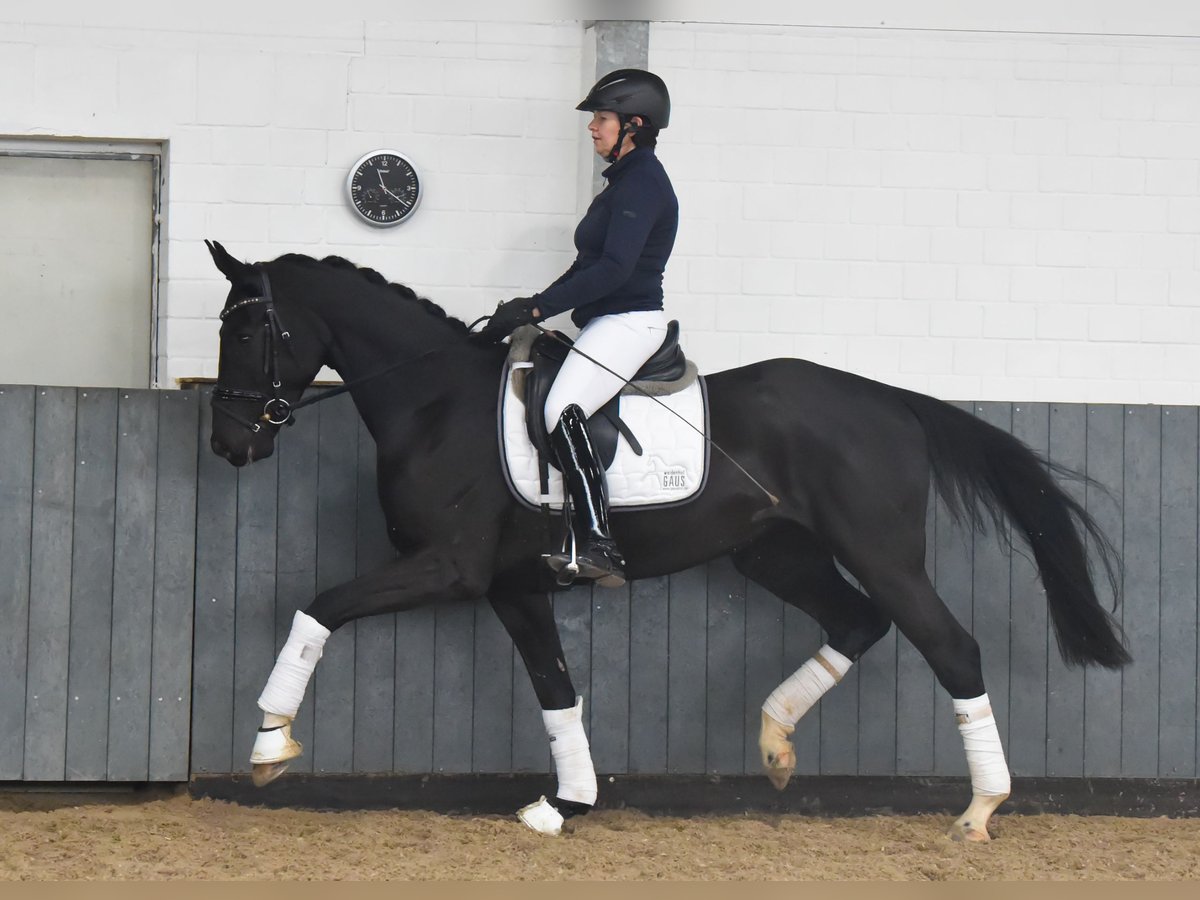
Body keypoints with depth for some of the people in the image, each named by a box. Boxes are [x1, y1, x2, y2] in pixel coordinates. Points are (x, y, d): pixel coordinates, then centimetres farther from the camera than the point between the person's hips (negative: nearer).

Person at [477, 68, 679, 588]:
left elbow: (613, 268, -23)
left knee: (563, 410, -30)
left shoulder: (642, 182, -12)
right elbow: (591, 265, 23)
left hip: (629, 323, -12)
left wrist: (537, 308, -23)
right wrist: (535, 307, 12)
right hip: (608, 324, 12)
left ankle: (599, 546, -37)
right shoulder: (625, 181, 20)